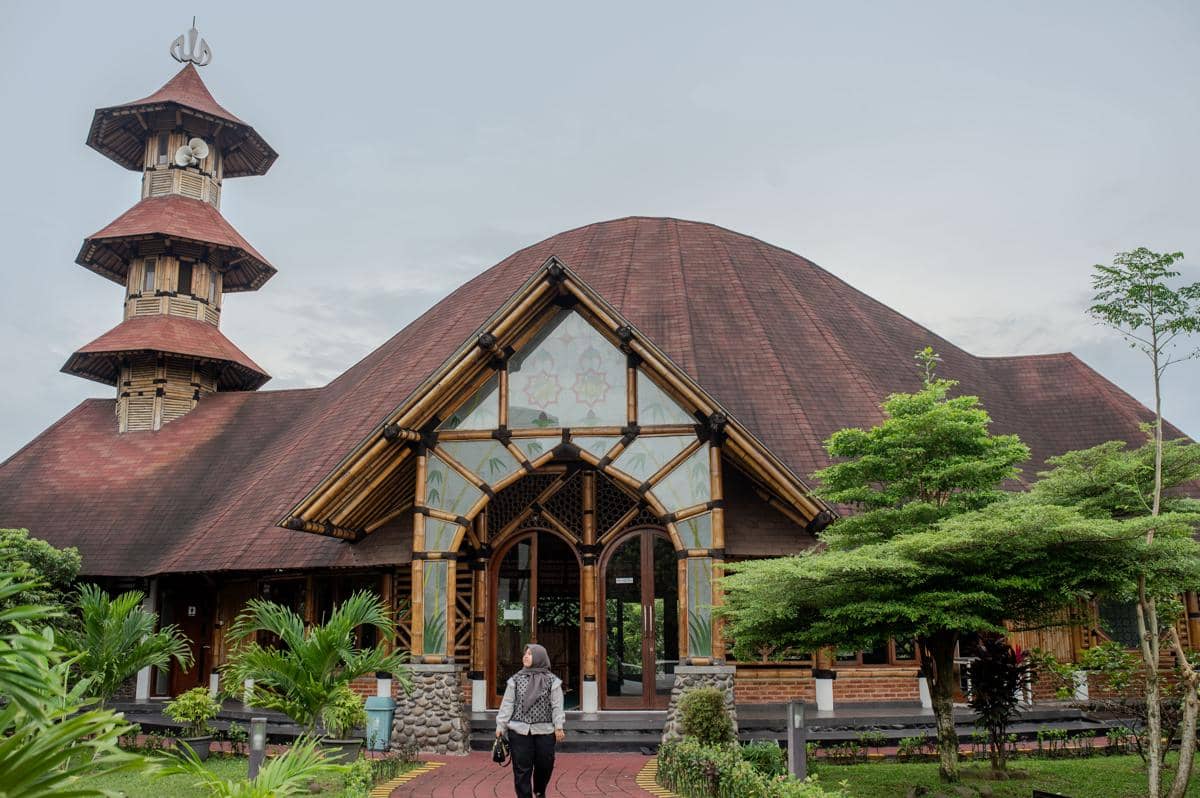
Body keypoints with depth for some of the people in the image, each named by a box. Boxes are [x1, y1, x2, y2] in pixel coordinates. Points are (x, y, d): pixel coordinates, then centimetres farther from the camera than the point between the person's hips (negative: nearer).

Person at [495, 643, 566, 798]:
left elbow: (557, 706, 0)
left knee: (545, 765, 9)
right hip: (519, 731, 0)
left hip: (544, 731, 0)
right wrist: (500, 725, 1)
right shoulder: (515, 679, 4)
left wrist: (558, 727, -6)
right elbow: (507, 704, 4)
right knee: (522, 769, -1)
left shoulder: (552, 681, 2)